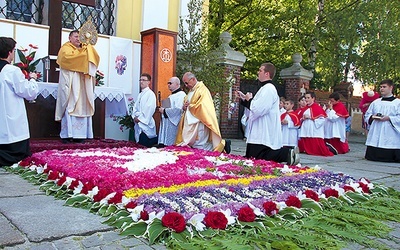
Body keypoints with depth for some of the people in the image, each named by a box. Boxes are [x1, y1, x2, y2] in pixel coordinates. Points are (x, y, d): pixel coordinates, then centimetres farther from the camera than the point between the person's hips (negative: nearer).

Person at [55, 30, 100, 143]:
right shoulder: (65, 48, 6)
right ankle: (67, 135, -10)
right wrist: (82, 52, -11)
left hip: (83, 84, 6)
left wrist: (89, 48, -4)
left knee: (82, 107, 0)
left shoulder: (85, 48, 24)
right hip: (70, 83, -5)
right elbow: (67, 57, -17)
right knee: (69, 107, -10)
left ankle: (79, 134, 1)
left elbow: (95, 58, 11)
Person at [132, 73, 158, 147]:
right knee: (139, 144, 7)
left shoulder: (150, 94, -7)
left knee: (144, 145, -12)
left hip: (145, 123, -8)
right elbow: (135, 107, 16)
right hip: (138, 123, 8)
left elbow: (149, 109, -15)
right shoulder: (140, 95, 17)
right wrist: (135, 117, -2)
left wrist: (140, 118, -13)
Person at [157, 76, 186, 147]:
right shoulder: (172, 95, 21)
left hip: (173, 124, -10)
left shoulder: (181, 95, -10)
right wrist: (162, 109, 9)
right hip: (167, 124, 10)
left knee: (170, 145, -8)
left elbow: (178, 109, -23)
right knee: (163, 144, 8)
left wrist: (164, 111, -13)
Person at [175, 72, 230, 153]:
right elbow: (186, 105, 24)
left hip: (198, 123, -9)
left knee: (199, 147, -8)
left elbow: (202, 106, -21)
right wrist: (184, 107, 0)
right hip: (190, 123, 9)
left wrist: (189, 106, -8)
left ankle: (222, 145, 4)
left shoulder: (203, 90, -11)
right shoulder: (191, 91, 16)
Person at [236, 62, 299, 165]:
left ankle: (287, 154, -6)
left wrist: (249, 100, -7)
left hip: (262, 136, -11)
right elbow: (258, 107, 27)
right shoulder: (266, 88, 18)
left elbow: (258, 109, -26)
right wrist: (244, 98, 18)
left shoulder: (268, 89, -16)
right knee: (249, 157, 13)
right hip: (260, 134, 11)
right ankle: (287, 153, 10)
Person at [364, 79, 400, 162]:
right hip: (375, 135, 5)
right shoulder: (375, 102, 16)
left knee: (390, 157, -3)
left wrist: (388, 118, -19)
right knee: (372, 155, 3)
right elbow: (367, 115, 16)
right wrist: (373, 117, -5)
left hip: (391, 135, -4)